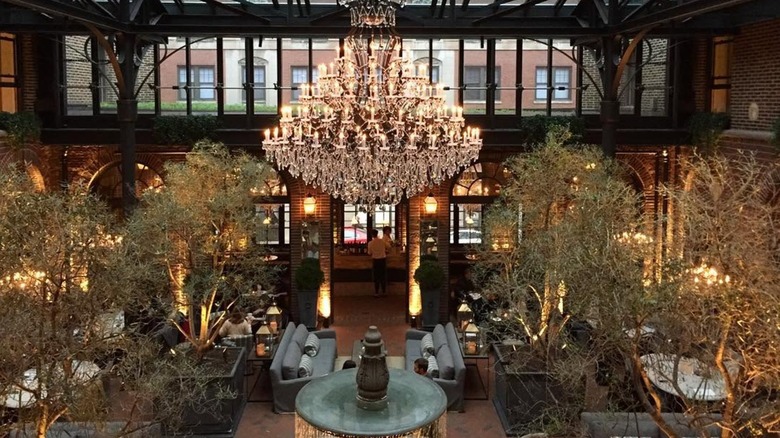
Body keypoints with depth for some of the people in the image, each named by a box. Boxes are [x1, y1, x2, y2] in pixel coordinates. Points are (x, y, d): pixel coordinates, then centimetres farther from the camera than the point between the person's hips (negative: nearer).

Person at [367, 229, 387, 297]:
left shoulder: (370, 243, -10)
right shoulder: (382, 241, -5)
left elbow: (370, 253, -4)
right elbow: (386, 250, 3)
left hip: (375, 260, -2)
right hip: (383, 259, 2)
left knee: (376, 277, 6)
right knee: (383, 276, 11)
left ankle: (376, 292, 7)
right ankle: (384, 292, 14)